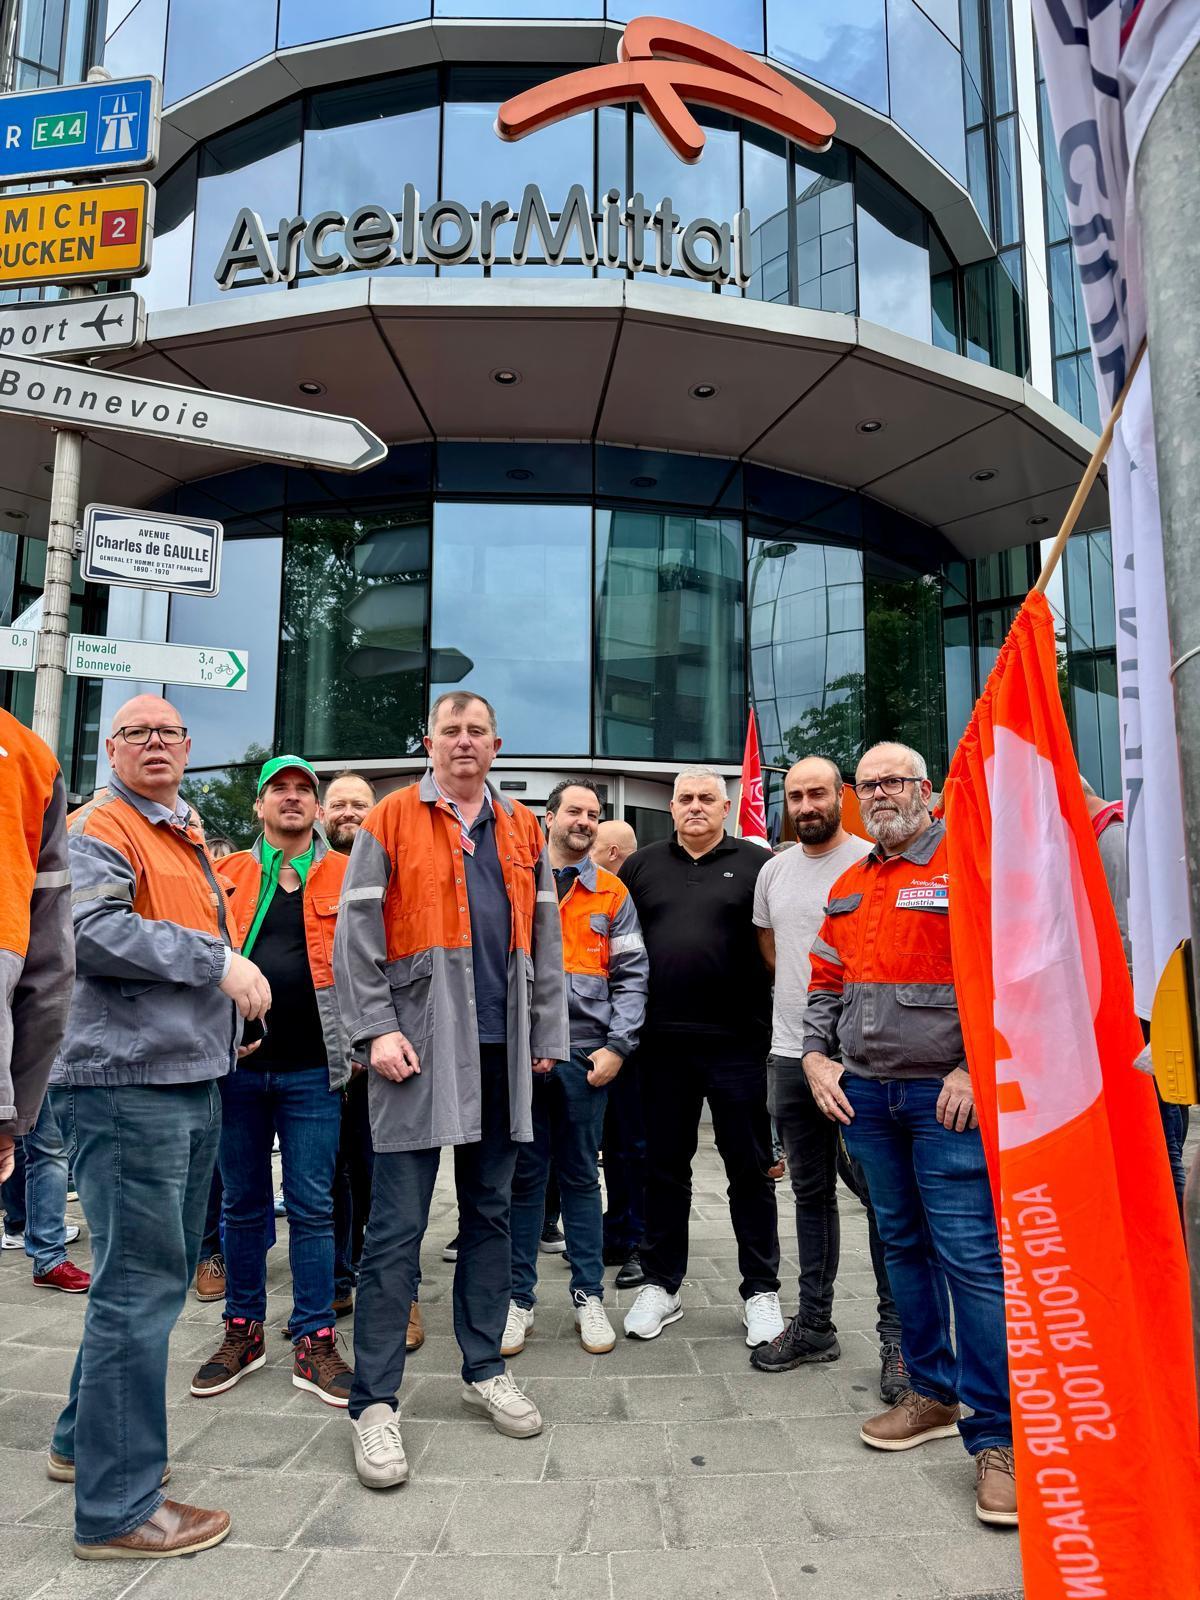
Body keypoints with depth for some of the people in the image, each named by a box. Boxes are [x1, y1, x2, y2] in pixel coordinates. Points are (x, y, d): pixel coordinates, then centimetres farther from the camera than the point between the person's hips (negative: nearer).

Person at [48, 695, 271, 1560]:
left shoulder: (191, 841, 20)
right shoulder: (98, 829, -7)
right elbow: (95, 931, -22)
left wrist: (228, 1024, 20)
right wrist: (217, 960, -21)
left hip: (194, 1082, 9)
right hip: (129, 1081, -9)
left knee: (161, 1275, 18)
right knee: (140, 1284, -4)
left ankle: (89, 1440, 34)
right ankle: (118, 1506, 7)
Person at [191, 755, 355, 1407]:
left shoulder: (345, 878, 3)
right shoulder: (226, 874, 9)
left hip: (312, 1067, -2)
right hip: (237, 1062, 2)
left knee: (312, 1207, 3)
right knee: (243, 1203, 13)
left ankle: (314, 1341, 15)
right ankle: (243, 1331, 28)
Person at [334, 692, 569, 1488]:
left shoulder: (522, 830, 13)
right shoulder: (391, 821, 1)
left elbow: (546, 939, 14)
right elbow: (357, 932, -4)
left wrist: (548, 1032, 9)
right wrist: (376, 1028, -12)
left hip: (502, 1048, 4)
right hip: (419, 1045, -4)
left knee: (491, 1213, 14)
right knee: (397, 1228, -1)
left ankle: (484, 1368, 28)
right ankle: (375, 1401, 10)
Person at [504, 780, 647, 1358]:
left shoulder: (612, 893, 8)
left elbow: (632, 976, 6)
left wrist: (617, 1046, -4)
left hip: (585, 1056, 1)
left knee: (581, 1176, 10)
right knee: (523, 1176, 7)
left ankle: (589, 1295, 22)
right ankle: (519, 1297, 19)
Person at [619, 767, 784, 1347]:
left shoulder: (755, 863, 1)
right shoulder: (642, 866, 10)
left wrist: (771, 1018, -5)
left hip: (737, 1042, -2)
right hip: (663, 1042, 3)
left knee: (750, 1169, 8)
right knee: (664, 1167, 13)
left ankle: (761, 1291, 22)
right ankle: (661, 1285, 26)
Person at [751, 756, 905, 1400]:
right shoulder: (774, 870, 11)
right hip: (791, 1055, 6)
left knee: (881, 1192, -1)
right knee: (811, 1193, 15)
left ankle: (897, 1335, 12)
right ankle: (814, 1324, 27)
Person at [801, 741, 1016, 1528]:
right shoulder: (847, 887, 14)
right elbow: (825, 985, 19)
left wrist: (976, 1066, -15)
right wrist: (817, 1055, 7)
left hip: (948, 1093, -6)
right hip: (863, 1092, 6)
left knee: (971, 1255, -6)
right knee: (904, 1245, 15)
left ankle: (996, 1436, 4)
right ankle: (932, 1394, 30)